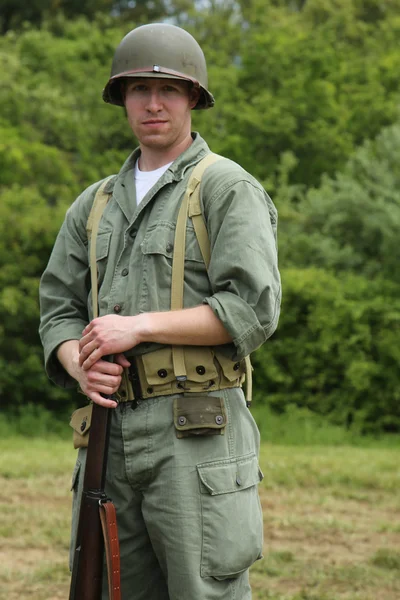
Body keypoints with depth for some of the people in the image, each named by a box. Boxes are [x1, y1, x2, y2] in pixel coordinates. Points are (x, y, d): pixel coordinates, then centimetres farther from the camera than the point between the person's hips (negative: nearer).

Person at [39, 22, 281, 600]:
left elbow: (252, 310, -10)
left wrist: (139, 326, -14)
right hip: (112, 428, 6)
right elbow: (58, 310, 17)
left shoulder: (229, 189, 0)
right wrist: (82, 365, -6)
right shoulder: (94, 205, 20)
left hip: (196, 428, -6)